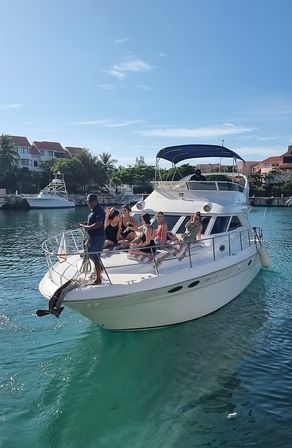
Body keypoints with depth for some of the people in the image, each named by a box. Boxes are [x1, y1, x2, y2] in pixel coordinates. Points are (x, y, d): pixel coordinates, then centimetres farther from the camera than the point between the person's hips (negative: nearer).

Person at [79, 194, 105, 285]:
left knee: (95, 257, -4)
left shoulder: (99, 211, -18)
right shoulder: (93, 210, 13)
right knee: (90, 254, 20)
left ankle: (98, 279, 5)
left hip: (98, 237, -10)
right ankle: (100, 268, 40)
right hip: (93, 236, 10)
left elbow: (98, 224, -28)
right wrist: (85, 225, 7)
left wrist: (86, 227, -21)